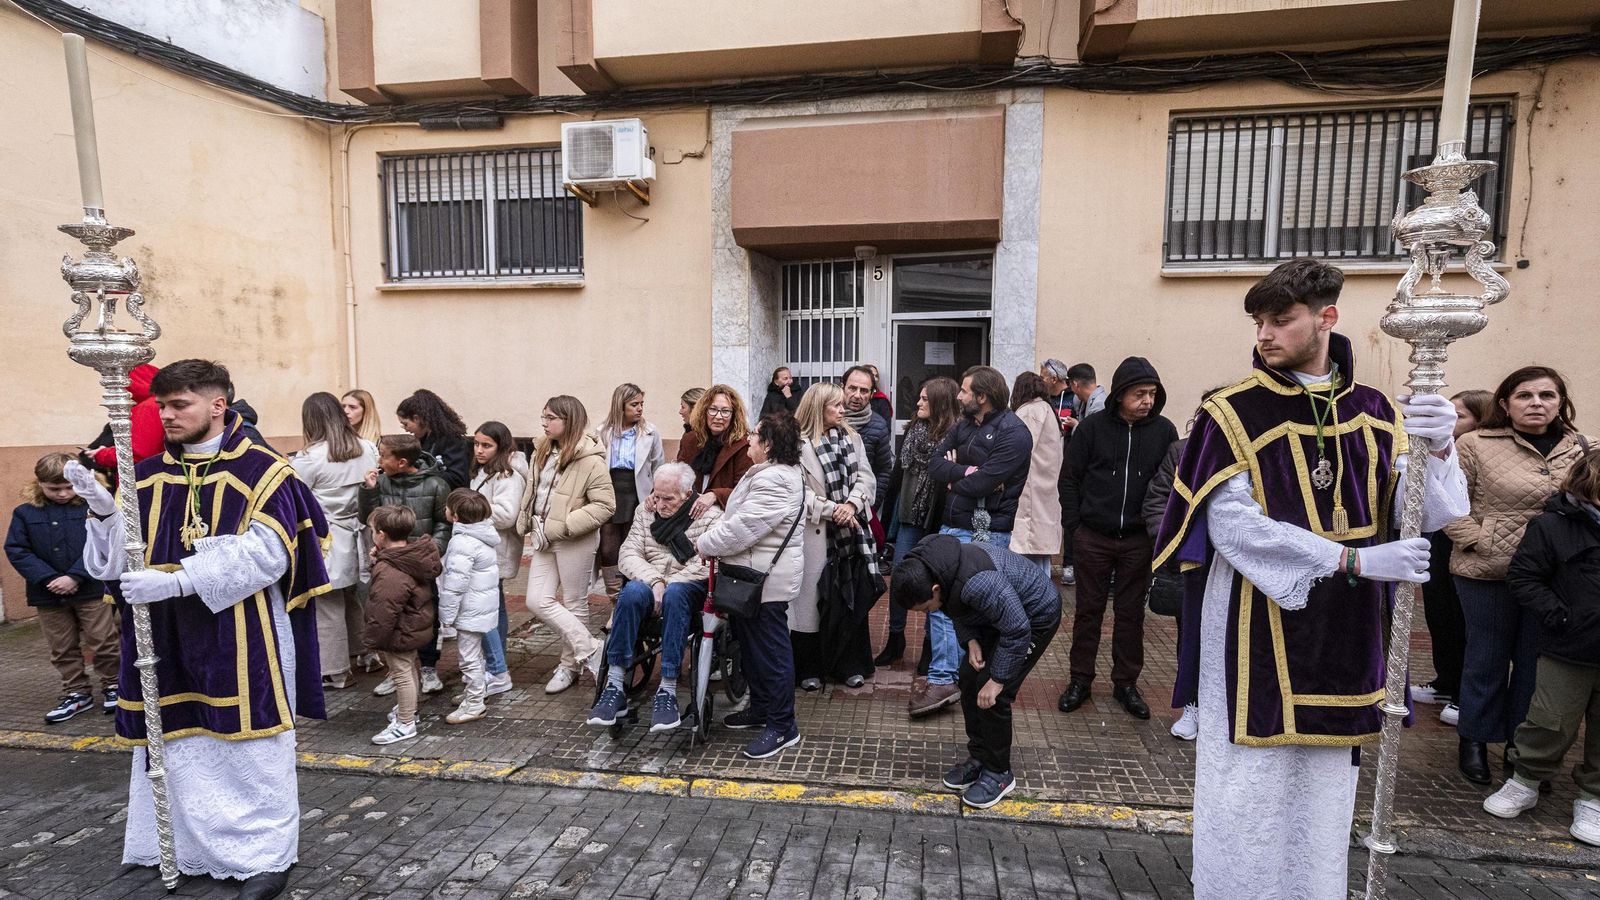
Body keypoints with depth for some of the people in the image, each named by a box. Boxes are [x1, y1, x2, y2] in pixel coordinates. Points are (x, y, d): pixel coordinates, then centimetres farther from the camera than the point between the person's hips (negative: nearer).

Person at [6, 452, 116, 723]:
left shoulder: (92, 507, -7)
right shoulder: (24, 513, 1)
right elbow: (16, 551, -3)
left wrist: (75, 577, -19)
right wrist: (48, 579, -14)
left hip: (91, 590, -3)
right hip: (49, 594, 3)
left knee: (103, 642, 4)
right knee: (62, 649, 14)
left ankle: (112, 685, 20)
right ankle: (77, 692, 26)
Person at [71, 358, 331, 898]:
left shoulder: (261, 472, -9)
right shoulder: (148, 477, 8)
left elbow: (264, 554, -17)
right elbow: (120, 557, 6)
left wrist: (176, 580, -22)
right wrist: (104, 510, -12)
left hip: (243, 642, -5)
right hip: (171, 641, 5)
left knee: (251, 748, 4)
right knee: (181, 747, 14)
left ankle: (268, 853, 19)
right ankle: (193, 848, 33)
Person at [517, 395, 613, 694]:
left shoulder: (590, 460, -16)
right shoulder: (543, 451, 7)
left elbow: (605, 505, -18)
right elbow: (532, 490, 19)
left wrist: (561, 526, -20)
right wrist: (528, 523, 6)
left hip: (574, 541, -7)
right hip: (544, 539, 8)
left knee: (574, 604, 6)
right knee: (537, 601, 3)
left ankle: (570, 665, 23)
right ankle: (589, 649, 14)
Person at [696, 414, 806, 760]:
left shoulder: (774, 481, -23)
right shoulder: (773, 472, 14)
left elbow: (742, 527, -26)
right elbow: (739, 517, 20)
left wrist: (704, 544, -13)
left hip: (767, 580, -11)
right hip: (753, 577, 11)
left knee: (771, 649, -1)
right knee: (750, 644, 21)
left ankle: (783, 726, 12)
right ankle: (760, 707, 37)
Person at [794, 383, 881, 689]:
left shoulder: (851, 437, 8)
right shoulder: (800, 443, -7)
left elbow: (865, 477, 3)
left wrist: (851, 504, -14)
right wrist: (831, 509, -16)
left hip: (849, 530, 5)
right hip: (815, 532, -4)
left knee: (850, 597, 11)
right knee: (811, 598, 3)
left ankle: (849, 664, 25)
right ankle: (809, 668, 18)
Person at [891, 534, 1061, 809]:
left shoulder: (977, 583, -42)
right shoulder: (925, 570, -15)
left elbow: (1017, 630, -31)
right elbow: (959, 608, 4)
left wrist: (997, 680, -23)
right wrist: (971, 641, -12)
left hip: (1036, 615, -8)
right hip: (999, 611, 8)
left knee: (991, 694, -11)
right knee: (969, 679, 5)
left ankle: (998, 773, 8)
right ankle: (978, 757, 22)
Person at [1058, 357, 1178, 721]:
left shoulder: (1164, 431, 0)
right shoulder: (1092, 426, -4)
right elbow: (1071, 479, 0)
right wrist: (1074, 524, -5)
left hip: (1139, 540, 1)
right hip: (1092, 537, -1)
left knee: (1131, 613, 12)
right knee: (1088, 610, 9)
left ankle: (1126, 683, 27)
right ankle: (1080, 679, 23)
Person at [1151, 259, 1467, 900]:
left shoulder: (1376, 414, 5)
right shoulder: (1234, 413, -9)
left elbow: (1431, 516, -1)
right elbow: (1232, 523, -16)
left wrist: (1438, 449, -20)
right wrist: (1354, 560, -18)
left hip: (1341, 637, 5)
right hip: (1257, 629, -4)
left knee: (1324, 789, 17)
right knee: (1251, 782, 5)